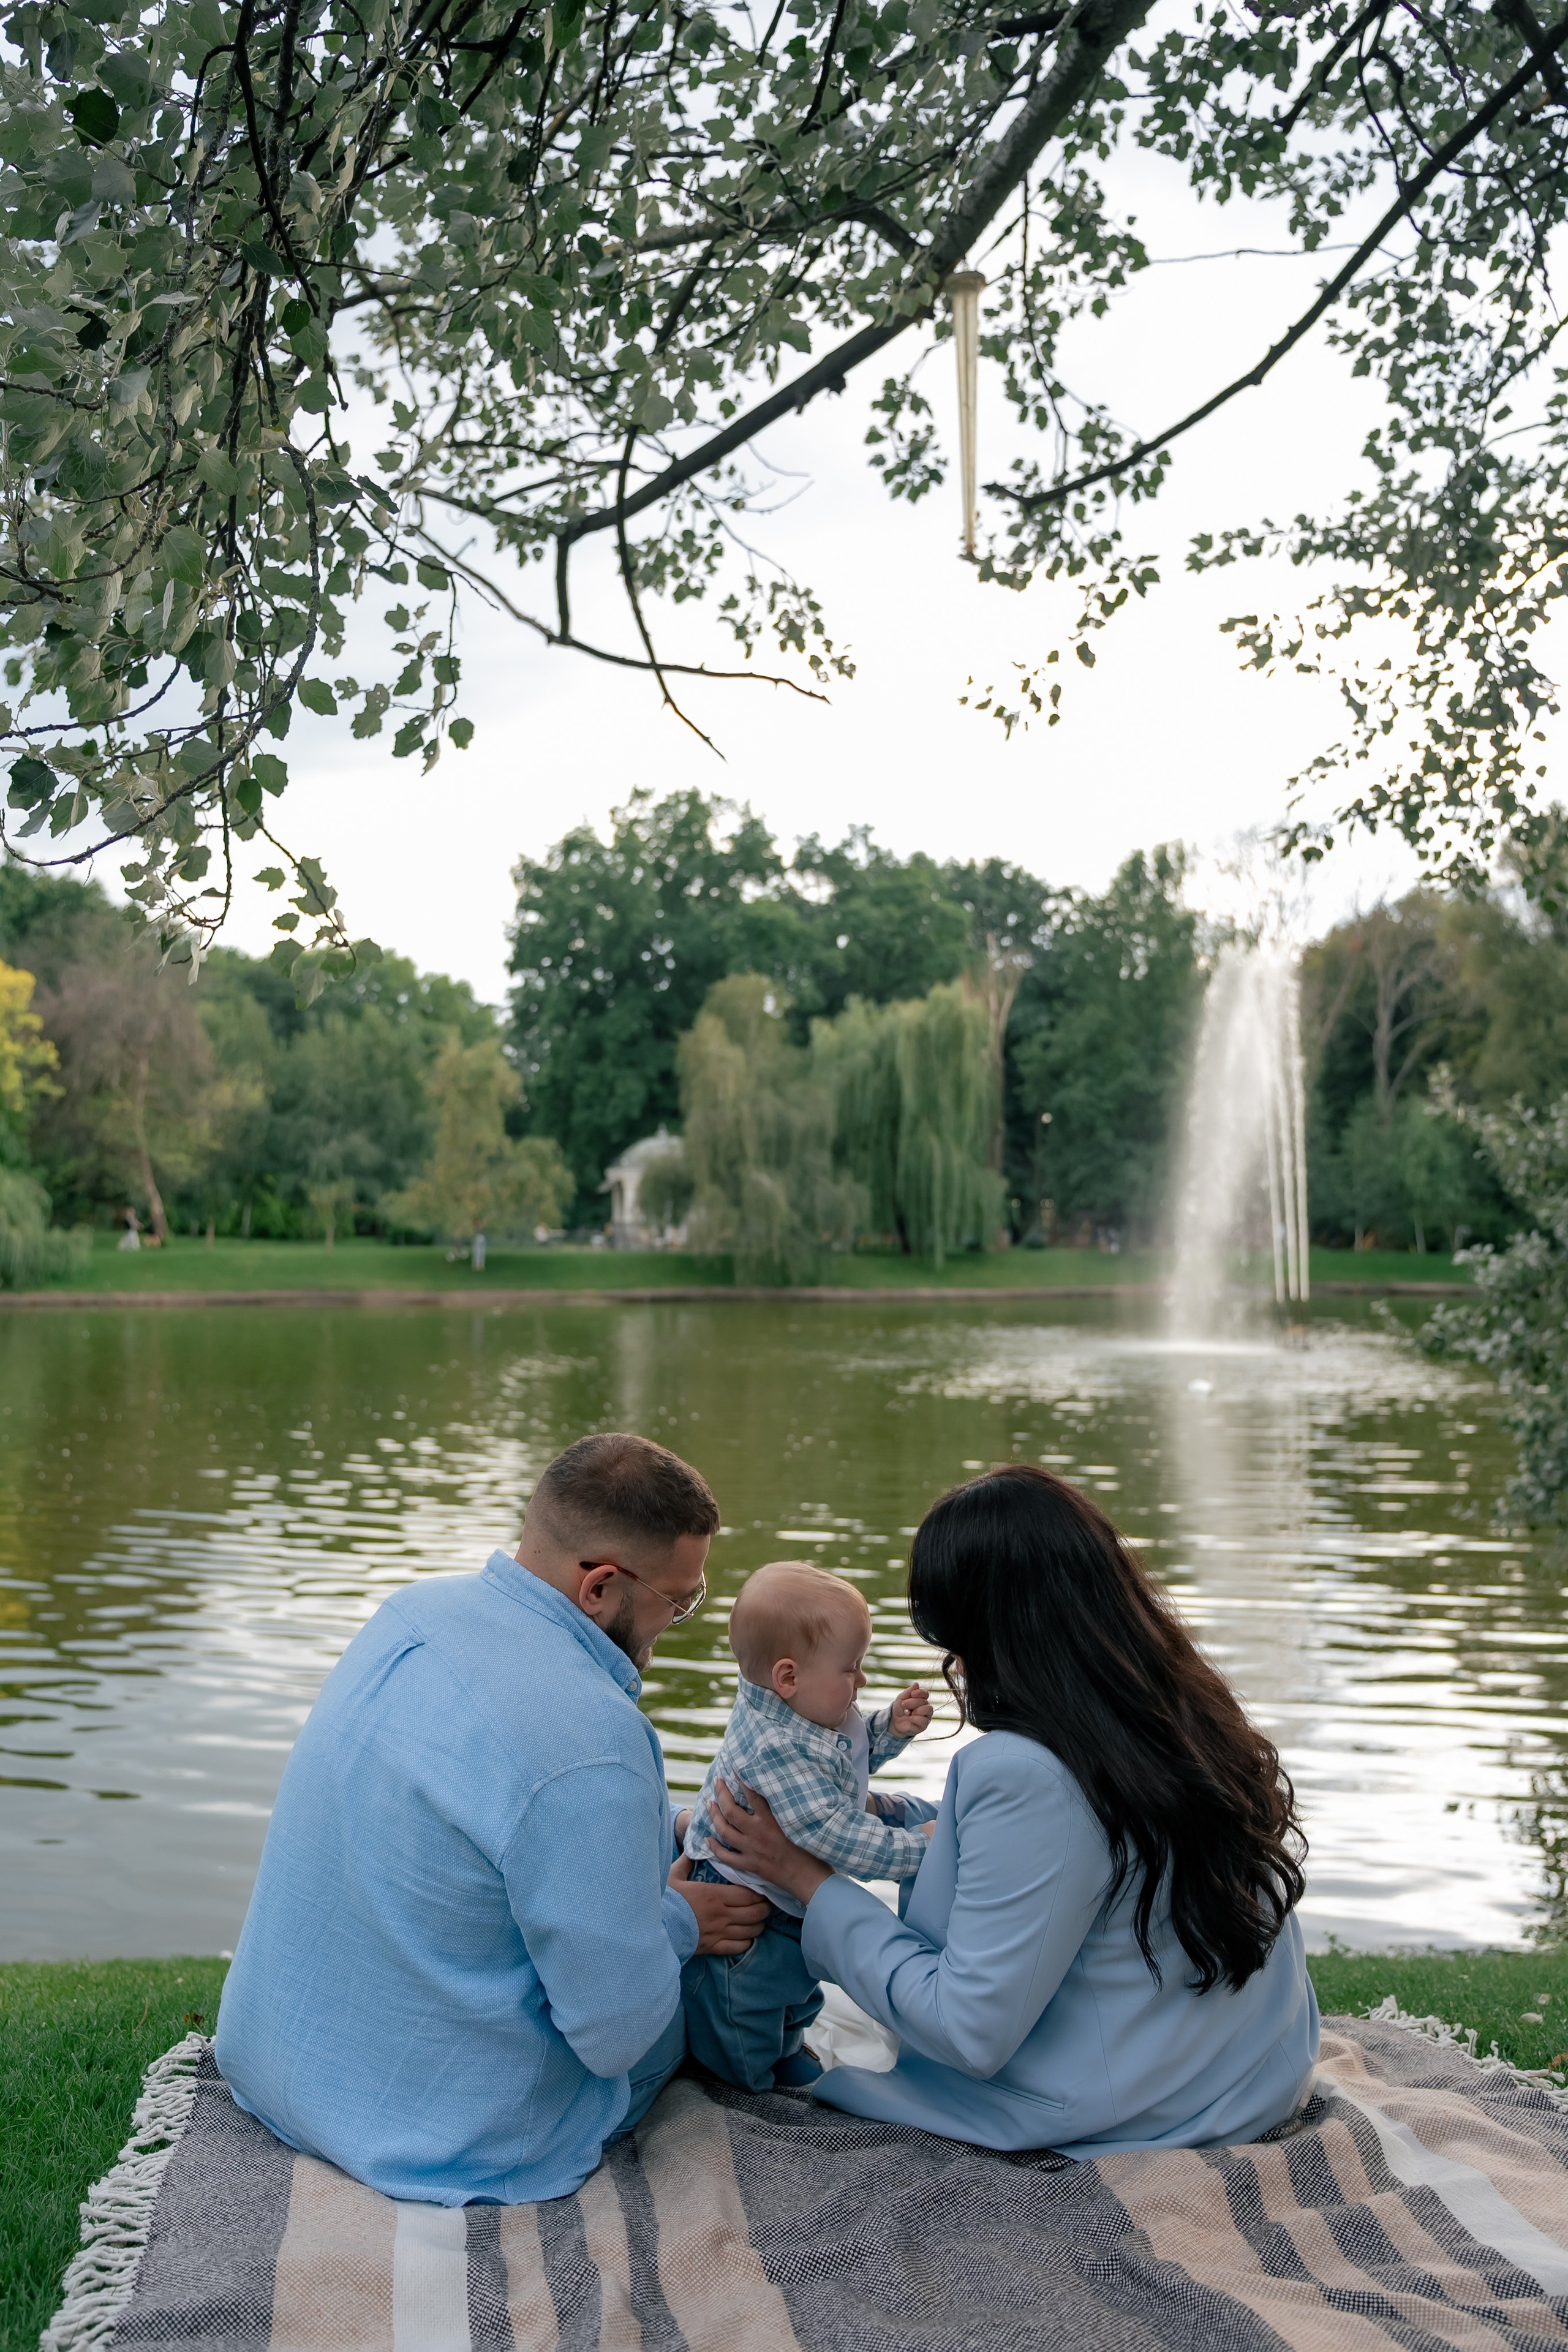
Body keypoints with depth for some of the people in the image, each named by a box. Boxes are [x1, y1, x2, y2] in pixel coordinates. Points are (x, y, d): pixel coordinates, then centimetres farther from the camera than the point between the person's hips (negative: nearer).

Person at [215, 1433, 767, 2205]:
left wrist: (673, 1825, 16)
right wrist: (676, 1924, -1)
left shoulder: (415, 1610, -5)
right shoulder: (589, 1746, -31)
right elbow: (616, 2036, -21)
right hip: (447, 2142, -7)